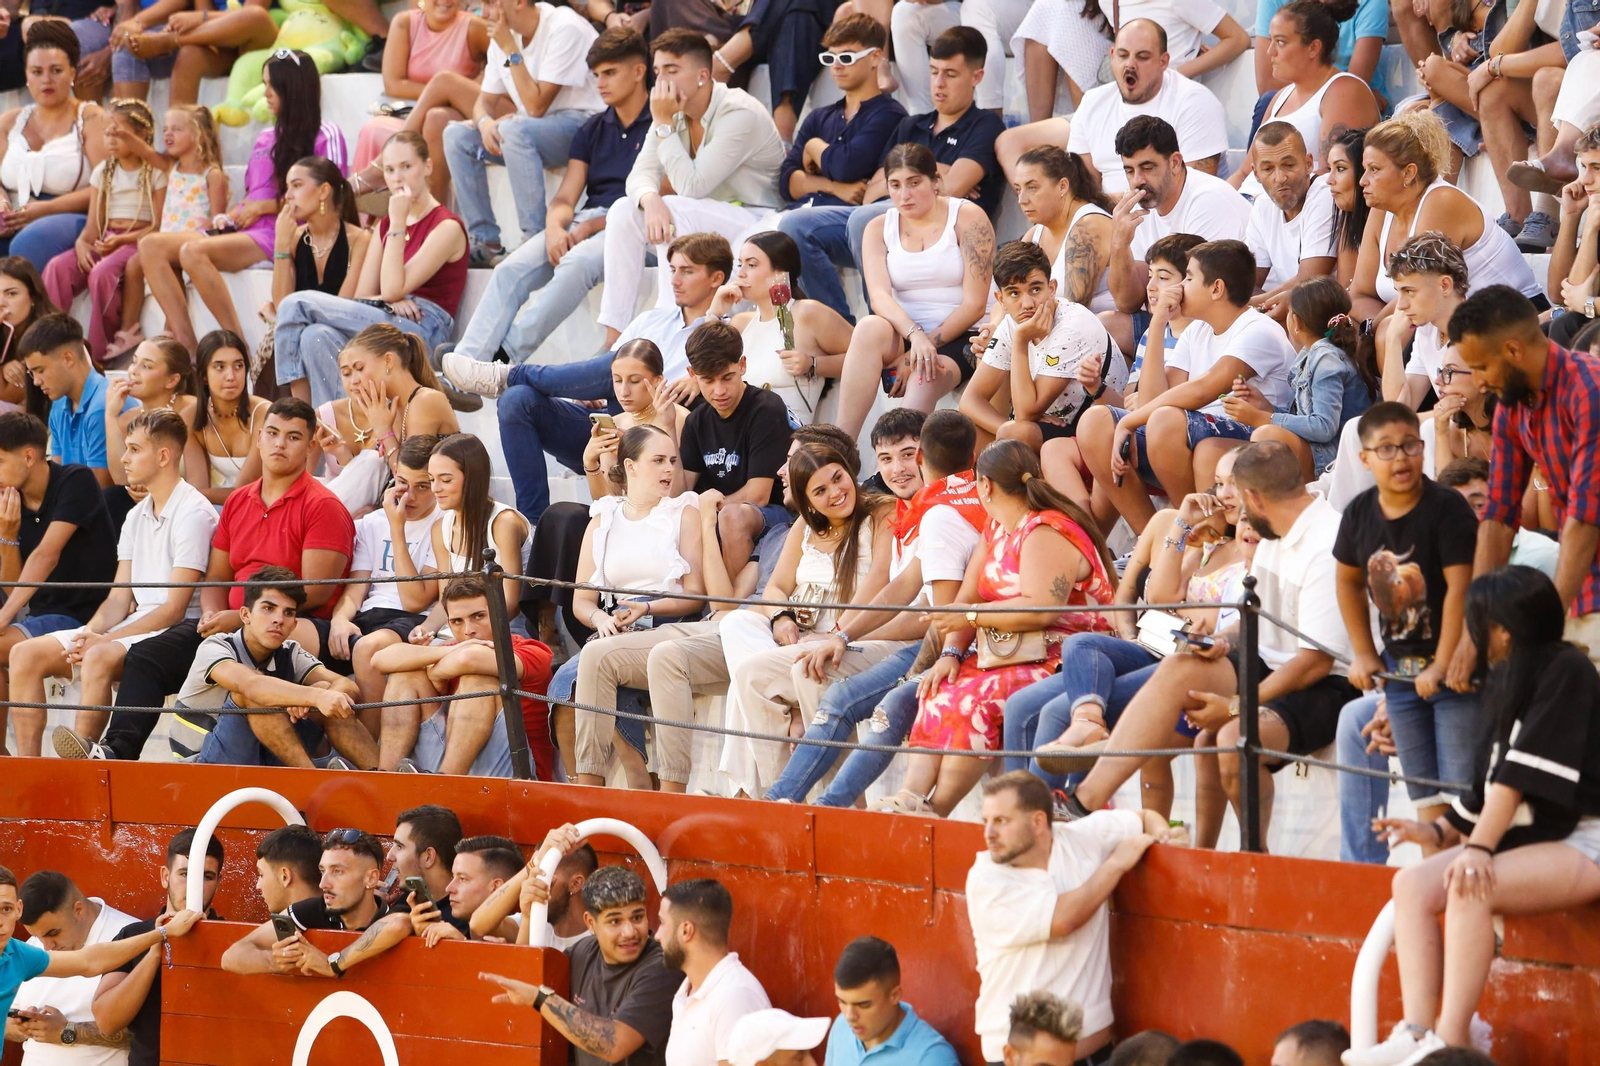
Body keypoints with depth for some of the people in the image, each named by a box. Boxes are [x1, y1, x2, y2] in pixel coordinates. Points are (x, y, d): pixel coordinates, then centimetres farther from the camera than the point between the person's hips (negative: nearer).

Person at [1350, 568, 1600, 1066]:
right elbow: (1489, 782, 19)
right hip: (1526, 838, 9)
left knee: (1470, 888, -32)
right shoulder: (1502, 681, 15)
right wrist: (1440, 831, 5)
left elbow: (1525, 772, -19)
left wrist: (1480, 847, -24)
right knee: (1413, 884, -12)